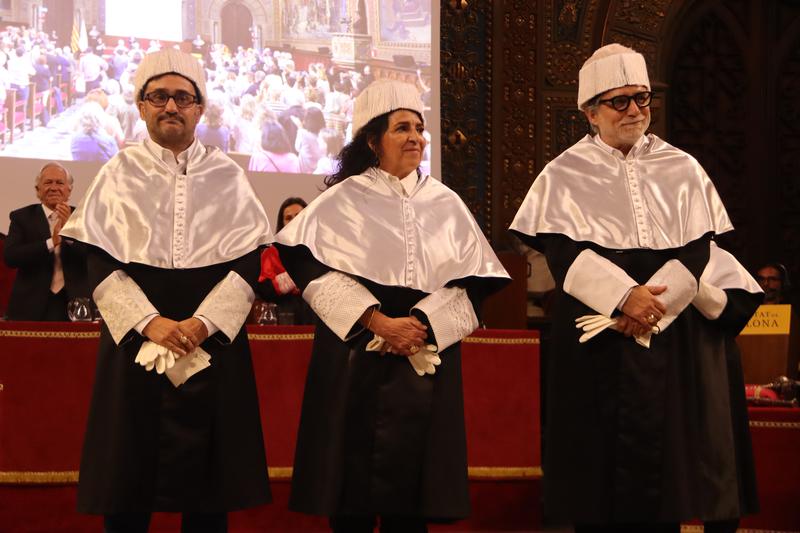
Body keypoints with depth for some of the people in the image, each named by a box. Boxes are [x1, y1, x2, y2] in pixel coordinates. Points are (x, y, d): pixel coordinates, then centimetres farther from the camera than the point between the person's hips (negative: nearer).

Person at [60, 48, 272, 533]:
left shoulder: (228, 176, 10)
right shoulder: (119, 174, 8)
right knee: (128, 483, -1)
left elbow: (251, 258, 1)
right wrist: (150, 322, -13)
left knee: (208, 491, 0)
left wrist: (204, 321, -13)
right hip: (134, 337, 0)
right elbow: (97, 260, -1)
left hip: (214, 339, 0)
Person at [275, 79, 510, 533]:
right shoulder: (342, 200, 3)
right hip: (356, 359, -2)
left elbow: (472, 284, 4)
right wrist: (377, 322, -18)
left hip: (427, 360, 2)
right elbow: (316, 271, -9)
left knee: (411, 489, 1)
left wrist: (421, 327, -11)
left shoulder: (446, 203, 12)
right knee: (353, 482, -3)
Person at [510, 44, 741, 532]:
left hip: (672, 339, 2)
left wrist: (650, 303, -15)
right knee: (600, 466, -1)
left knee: (662, 453, 2)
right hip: (594, 341, -2)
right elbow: (564, 253, -8)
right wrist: (625, 296, -21)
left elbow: (698, 251, 0)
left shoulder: (682, 171, 8)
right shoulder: (566, 175, 3)